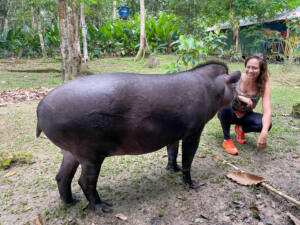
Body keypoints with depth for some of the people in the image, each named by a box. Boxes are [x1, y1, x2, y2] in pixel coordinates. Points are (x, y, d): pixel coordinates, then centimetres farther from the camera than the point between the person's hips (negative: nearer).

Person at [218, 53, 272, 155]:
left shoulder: (264, 86, -17)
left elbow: (267, 112, -27)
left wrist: (264, 133, -43)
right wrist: (240, 97, -43)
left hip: (245, 116, 1)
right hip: (229, 113, -1)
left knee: (266, 124, -27)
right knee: (225, 103, -36)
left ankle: (241, 128, 4)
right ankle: (227, 139, -17)